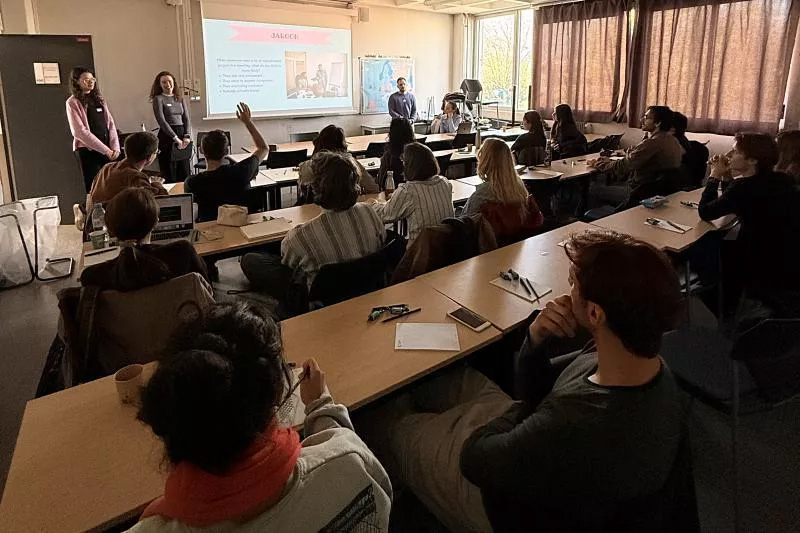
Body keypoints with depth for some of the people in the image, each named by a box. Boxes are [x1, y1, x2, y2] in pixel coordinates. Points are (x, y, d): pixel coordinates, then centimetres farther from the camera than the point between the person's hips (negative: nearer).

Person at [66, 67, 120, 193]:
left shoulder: (99, 99, 15)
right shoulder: (73, 102, -3)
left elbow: (111, 124, 10)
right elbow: (80, 132, -12)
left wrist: (115, 147, -4)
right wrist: (105, 150, -16)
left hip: (108, 151, 5)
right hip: (87, 151, -5)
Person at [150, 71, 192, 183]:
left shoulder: (180, 98, 14)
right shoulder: (158, 99, 0)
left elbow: (186, 119, 9)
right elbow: (162, 121, -10)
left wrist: (187, 136, -7)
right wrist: (176, 139, -17)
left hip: (182, 133, 5)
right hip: (167, 137, -5)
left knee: (185, 173, 4)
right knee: (170, 176, -3)